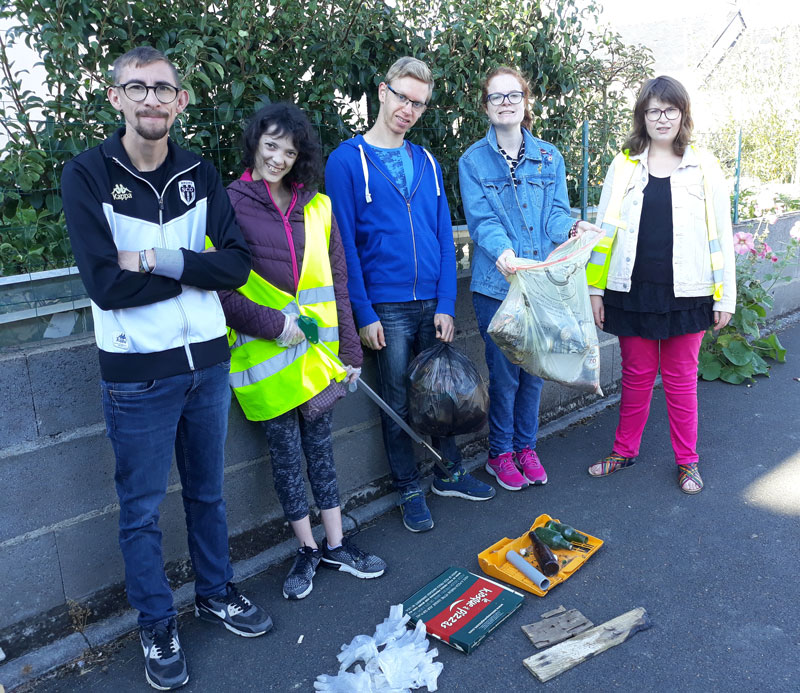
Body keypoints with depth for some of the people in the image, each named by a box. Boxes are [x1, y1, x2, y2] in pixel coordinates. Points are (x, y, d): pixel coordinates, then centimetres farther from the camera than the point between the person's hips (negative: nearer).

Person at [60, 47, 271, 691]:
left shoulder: (200, 175, 4)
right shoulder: (86, 175, -7)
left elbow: (237, 263, -8)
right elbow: (105, 285, -18)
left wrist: (157, 260, -19)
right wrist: (195, 272, -13)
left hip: (207, 359, 4)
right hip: (138, 371, -3)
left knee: (208, 491, 19)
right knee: (142, 509, 10)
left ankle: (216, 592, 40)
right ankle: (158, 627, 30)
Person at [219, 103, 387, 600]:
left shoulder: (317, 207, 9)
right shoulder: (228, 205, -5)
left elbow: (337, 281, 10)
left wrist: (349, 348, 8)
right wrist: (271, 324, -15)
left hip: (316, 349, 3)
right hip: (265, 355, -3)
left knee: (320, 444, 12)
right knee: (286, 452, 8)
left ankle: (336, 544, 27)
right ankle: (308, 549, 25)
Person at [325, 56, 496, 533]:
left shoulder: (428, 163, 10)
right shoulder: (348, 160, -4)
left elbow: (445, 237, 7)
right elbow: (344, 244, -8)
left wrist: (446, 304, -2)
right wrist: (364, 313, -12)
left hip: (434, 302, 4)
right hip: (386, 307, -4)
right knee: (399, 403, 7)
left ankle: (449, 473, 33)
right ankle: (410, 490, 24)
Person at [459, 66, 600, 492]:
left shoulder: (549, 157, 10)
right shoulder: (473, 161, 0)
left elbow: (555, 212, 3)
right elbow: (480, 219, -11)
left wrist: (573, 228, -20)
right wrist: (502, 251, -31)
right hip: (497, 284, -3)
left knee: (535, 370, 11)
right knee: (504, 373, 2)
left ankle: (526, 447, 31)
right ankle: (500, 453, 23)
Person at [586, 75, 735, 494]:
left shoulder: (704, 168, 3)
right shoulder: (623, 167, 5)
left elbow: (720, 235, 3)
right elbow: (605, 229, 5)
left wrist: (725, 297, 0)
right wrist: (596, 289, 2)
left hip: (685, 293, -1)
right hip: (633, 291, 1)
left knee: (680, 379, 9)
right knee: (636, 375, 11)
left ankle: (687, 461, 25)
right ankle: (625, 450, 29)